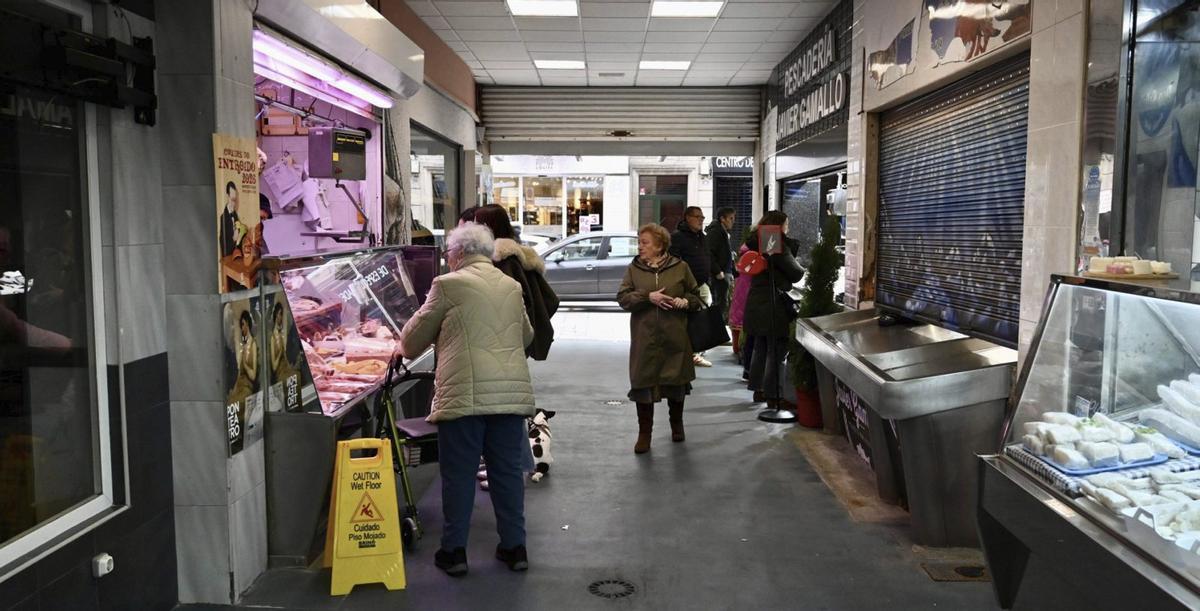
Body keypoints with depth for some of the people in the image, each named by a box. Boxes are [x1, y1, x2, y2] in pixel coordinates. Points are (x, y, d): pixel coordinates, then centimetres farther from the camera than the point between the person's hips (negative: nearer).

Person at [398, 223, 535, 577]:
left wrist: (406, 349, 29)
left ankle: (454, 550, 15)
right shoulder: (512, 287, 14)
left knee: (458, 473, 7)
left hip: (465, 395, -4)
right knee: (508, 471, 13)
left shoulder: (448, 285, -1)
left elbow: (413, 339, 8)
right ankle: (514, 547, 20)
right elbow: (526, 337, 26)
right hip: (512, 392, 5)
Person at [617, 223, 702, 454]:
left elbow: (696, 294, 11)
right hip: (644, 338, 0)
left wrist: (686, 301, -10)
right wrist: (648, 297, -17)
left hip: (675, 338, 0)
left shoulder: (680, 267, 3)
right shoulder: (634, 269, 5)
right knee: (643, 384, -1)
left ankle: (677, 424, 35)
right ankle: (644, 433, 12)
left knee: (676, 383, 12)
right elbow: (622, 298, -3)